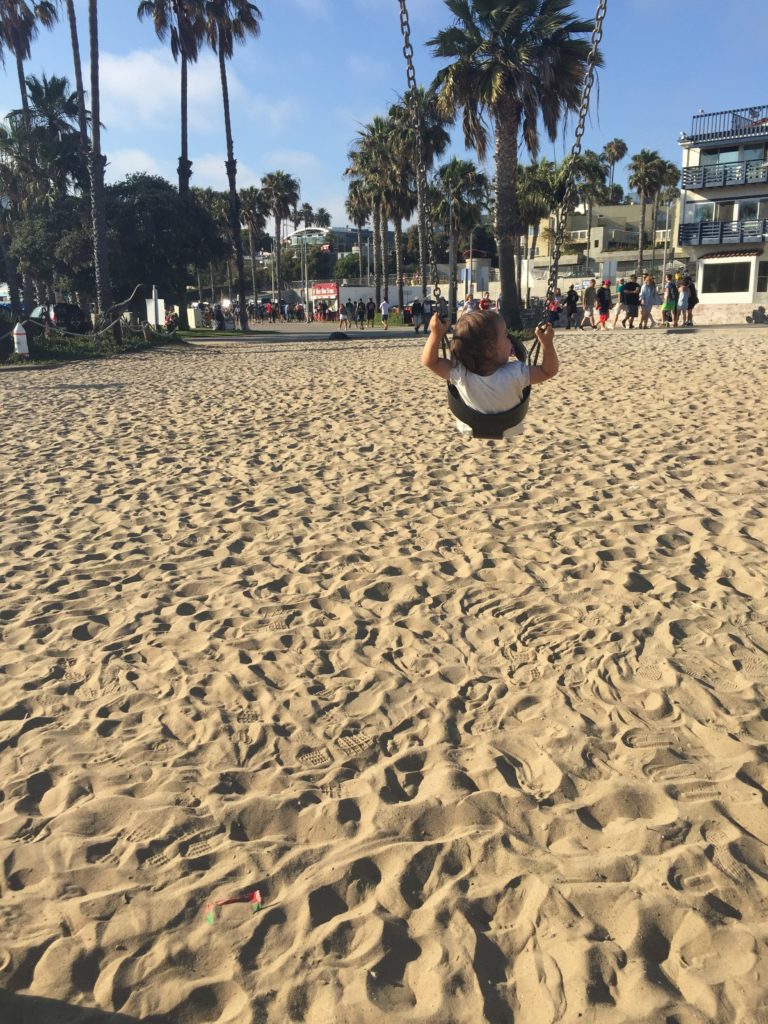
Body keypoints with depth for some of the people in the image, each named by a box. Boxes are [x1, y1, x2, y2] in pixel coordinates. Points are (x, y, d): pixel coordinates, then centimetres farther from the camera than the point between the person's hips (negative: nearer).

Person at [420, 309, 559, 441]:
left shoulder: (460, 375, -36)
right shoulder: (516, 374, -37)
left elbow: (429, 361, -25)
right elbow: (549, 371, -24)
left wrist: (436, 334, -33)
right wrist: (547, 343, -30)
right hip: (509, 431, -1)